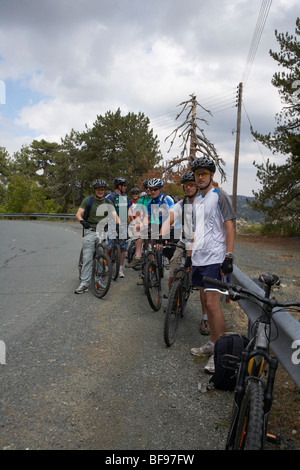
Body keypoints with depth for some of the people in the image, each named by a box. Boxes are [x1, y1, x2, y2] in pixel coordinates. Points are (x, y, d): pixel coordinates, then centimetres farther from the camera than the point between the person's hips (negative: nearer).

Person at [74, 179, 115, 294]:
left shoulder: (107, 203, 10)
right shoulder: (88, 201, 3)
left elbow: (114, 215, 1)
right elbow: (78, 214, -6)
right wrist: (82, 221, -28)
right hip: (90, 231, -2)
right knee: (88, 257, -8)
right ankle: (84, 283, -6)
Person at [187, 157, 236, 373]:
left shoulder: (220, 196, -6)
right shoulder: (196, 201, 17)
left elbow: (230, 227, -12)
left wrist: (229, 256, -19)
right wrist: (190, 255, 20)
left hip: (215, 259, -8)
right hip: (199, 259, 8)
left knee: (213, 304, -10)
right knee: (205, 301, 12)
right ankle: (212, 344, 24)